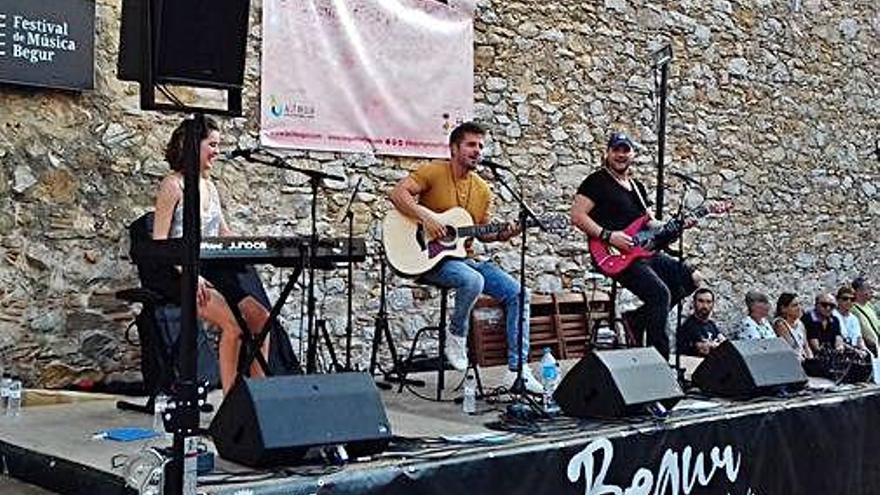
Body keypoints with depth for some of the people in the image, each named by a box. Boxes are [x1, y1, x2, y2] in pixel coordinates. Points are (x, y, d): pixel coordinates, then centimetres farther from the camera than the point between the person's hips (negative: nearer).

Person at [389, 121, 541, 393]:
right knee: (472, 280, -37)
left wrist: (501, 235, -5)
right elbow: (398, 193, -16)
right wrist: (425, 217, -27)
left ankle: (517, 369, -6)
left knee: (517, 293, -8)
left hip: (465, 256, 7)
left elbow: (482, 233, 16)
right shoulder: (434, 172, -6)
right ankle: (456, 338, -8)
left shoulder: (482, 189, 12)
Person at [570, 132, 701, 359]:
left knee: (692, 278, 3)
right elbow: (577, 216, -12)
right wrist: (608, 235, -20)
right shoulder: (597, 181, -3)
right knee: (660, 294, -23)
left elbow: (650, 224, 25)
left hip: (643, 252, 9)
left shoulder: (637, 187, 20)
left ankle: (636, 319, 3)